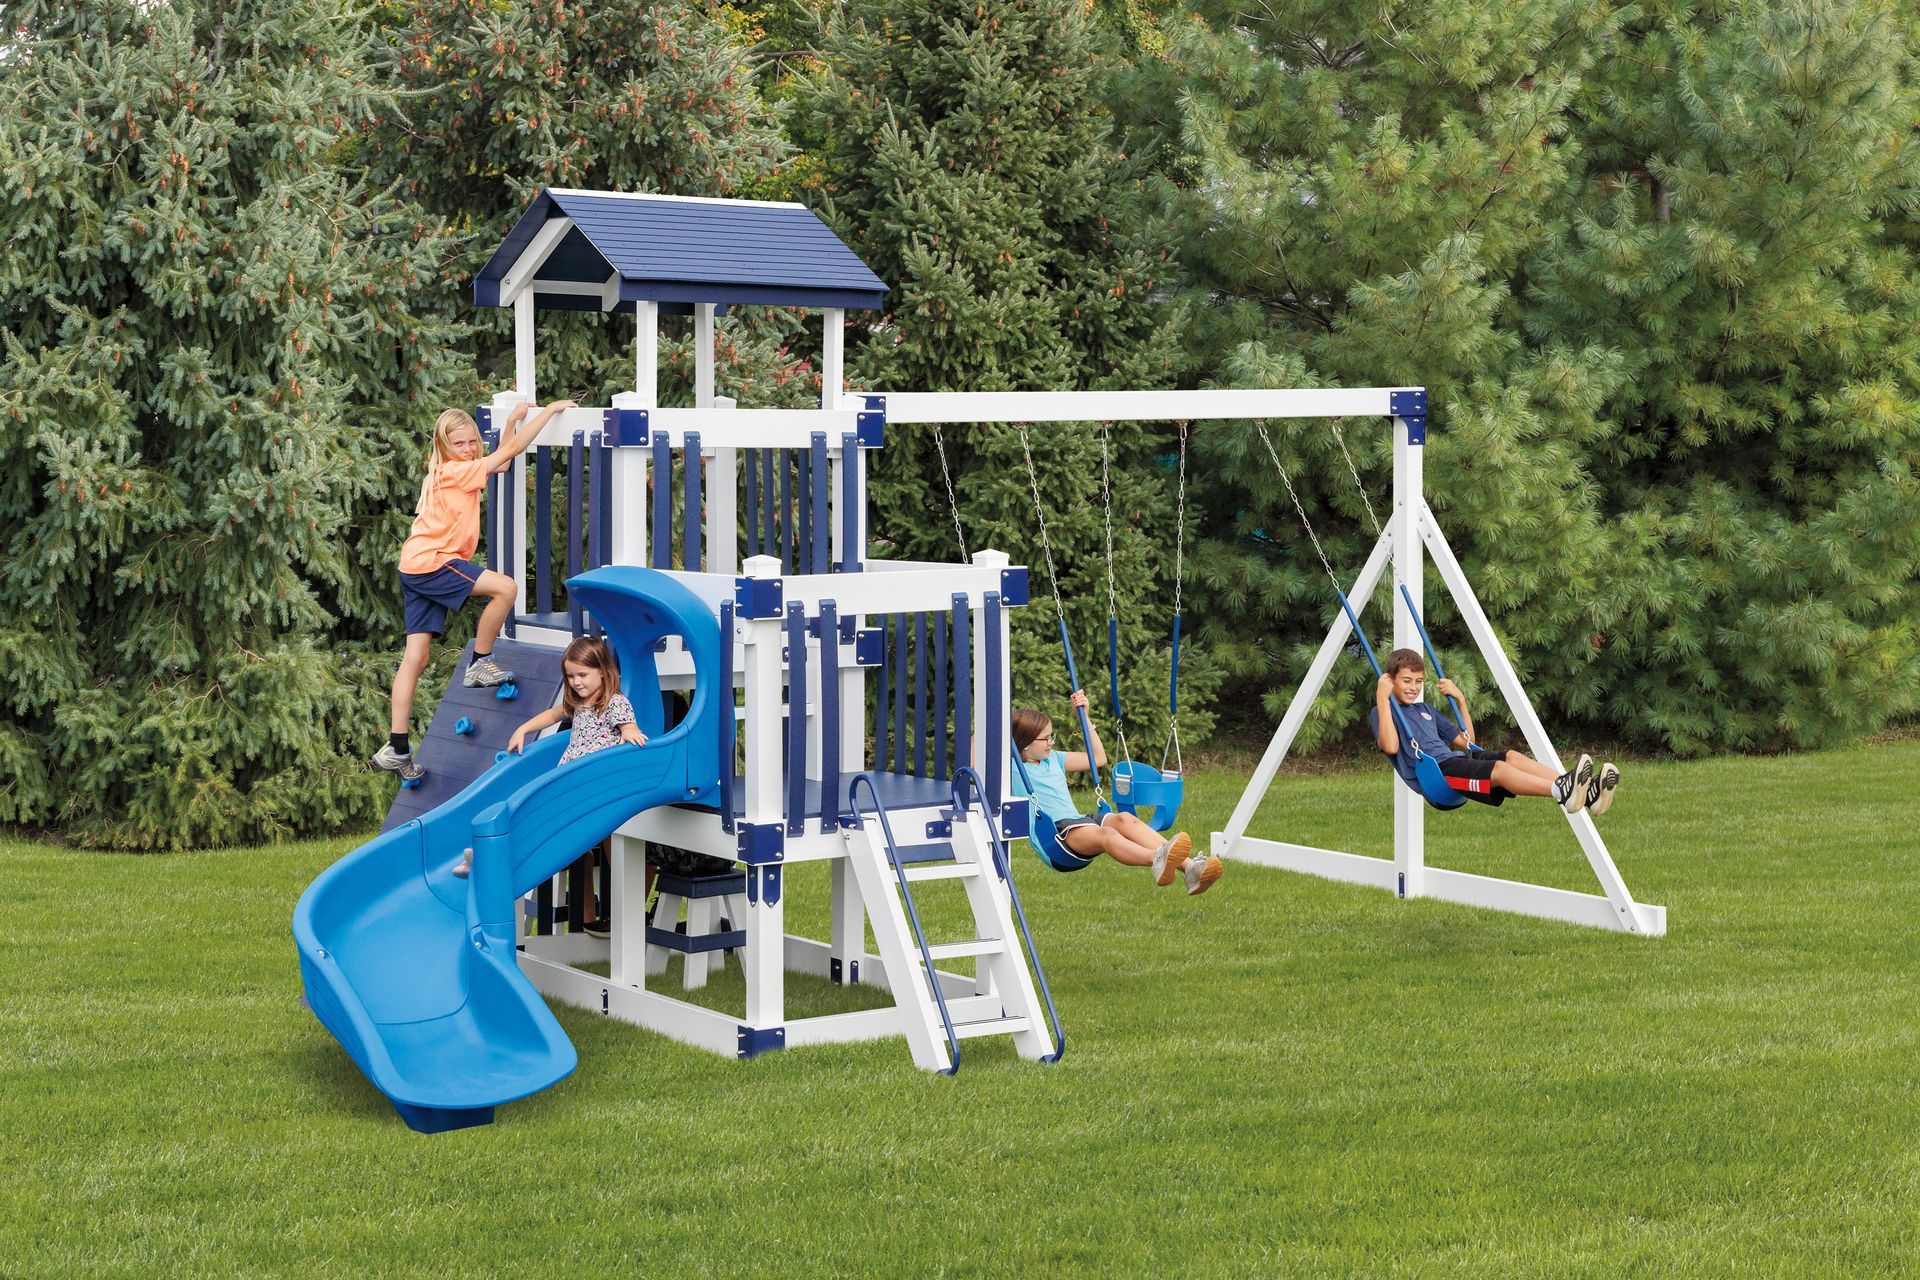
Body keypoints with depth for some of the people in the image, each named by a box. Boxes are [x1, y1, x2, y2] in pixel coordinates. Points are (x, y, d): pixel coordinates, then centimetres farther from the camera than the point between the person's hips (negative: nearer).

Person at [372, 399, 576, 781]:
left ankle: (396, 749, 2)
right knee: (505, 587, -16)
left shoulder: (442, 473, 16)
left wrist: (511, 420, 22)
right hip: (431, 562, -10)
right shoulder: (455, 472, -12)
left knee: (416, 656, 5)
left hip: (416, 569, 10)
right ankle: (480, 664, -1)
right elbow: (513, 449, -13)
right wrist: (551, 409, -8)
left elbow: (499, 462, 29)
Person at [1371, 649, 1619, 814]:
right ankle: (1561, 791, -56)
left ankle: (1585, 794, -37)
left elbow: (1465, 741, 30)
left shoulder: (1425, 710, 30)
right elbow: (1390, 746, -15)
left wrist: (1460, 699, 22)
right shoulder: (1382, 712, 6)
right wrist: (1382, 699, -15)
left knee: (1511, 756, -18)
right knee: (1498, 769, -30)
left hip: (1455, 760, 8)